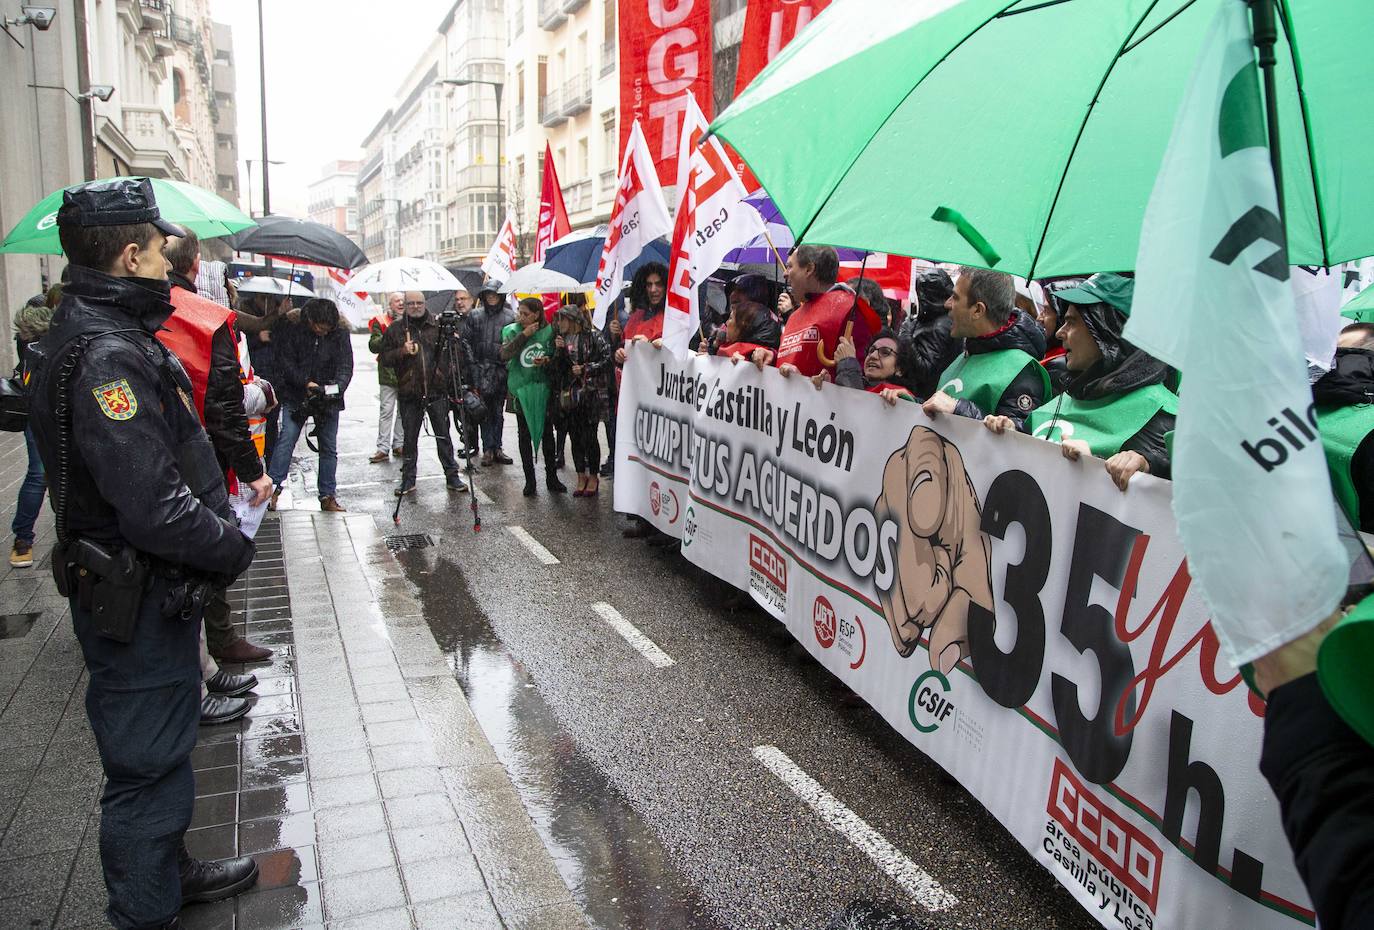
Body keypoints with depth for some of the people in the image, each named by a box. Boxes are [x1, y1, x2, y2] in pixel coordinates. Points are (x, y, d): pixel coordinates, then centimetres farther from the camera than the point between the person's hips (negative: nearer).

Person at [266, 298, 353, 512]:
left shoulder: (340, 335, -1)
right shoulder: (294, 333, -3)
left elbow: (345, 366, -8)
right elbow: (285, 362, -6)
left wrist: (337, 387, -27)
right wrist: (306, 383, -19)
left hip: (328, 400, 2)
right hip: (296, 398, -1)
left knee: (329, 448, 6)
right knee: (286, 440, -11)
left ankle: (327, 496, 13)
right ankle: (274, 487, -7)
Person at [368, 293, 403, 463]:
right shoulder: (380, 321, 3)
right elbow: (373, 346, -4)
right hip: (388, 373, -3)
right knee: (386, 411, -4)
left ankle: (398, 444, 17)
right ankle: (383, 448, -1)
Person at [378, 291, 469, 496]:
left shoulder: (439, 325, 6)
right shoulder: (395, 329, 6)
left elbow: (457, 353, 11)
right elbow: (384, 358, 5)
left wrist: (453, 340, -11)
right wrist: (402, 351, -12)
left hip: (437, 391, 0)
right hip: (409, 394, 0)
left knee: (443, 436, 4)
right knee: (409, 438, 7)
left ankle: (452, 476, 12)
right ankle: (408, 480, 16)